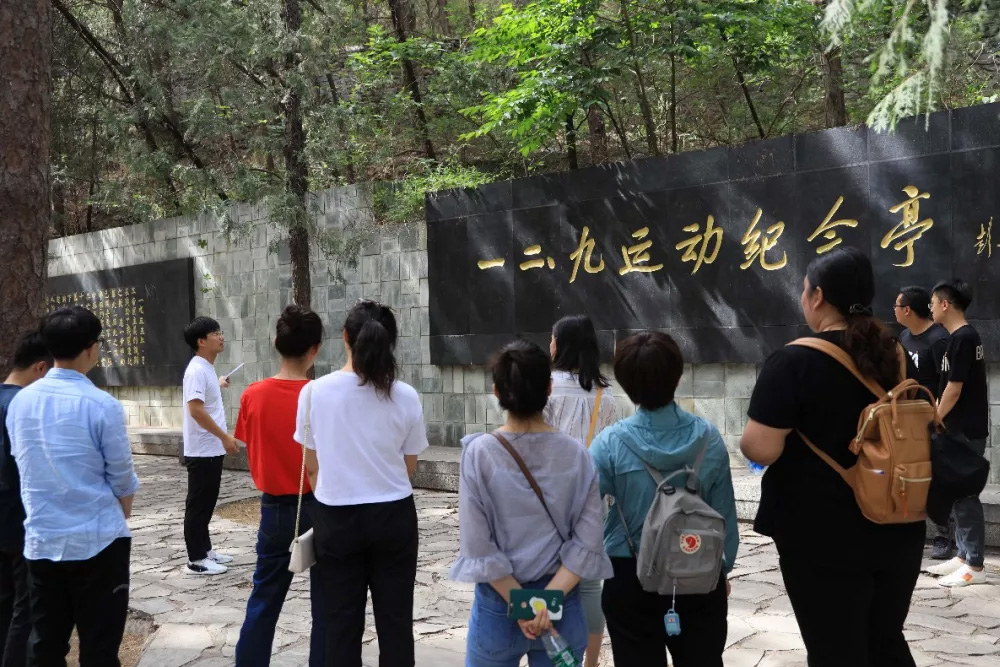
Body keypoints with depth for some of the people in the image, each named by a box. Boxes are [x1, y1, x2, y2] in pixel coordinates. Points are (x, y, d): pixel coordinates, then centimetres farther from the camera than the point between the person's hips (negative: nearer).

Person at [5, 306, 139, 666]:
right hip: (97, 541, -5)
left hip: (41, 540, 5)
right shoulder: (102, 406, -15)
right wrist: (122, 517, 14)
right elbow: (122, 478, -7)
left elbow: (24, 466, 10)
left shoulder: (20, 402, 1)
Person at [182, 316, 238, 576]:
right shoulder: (197, 370, -18)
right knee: (198, 505, -2)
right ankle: (196, 560, 5)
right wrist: (224, 436, -25)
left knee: (207, 503, 17)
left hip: (211, 449, 10)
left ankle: (205, 550, 27)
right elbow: (195, 408, -26)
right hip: (202, 450, -10)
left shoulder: (207, 369, 12)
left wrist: (218, 386, 43)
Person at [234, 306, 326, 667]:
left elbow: (252, 454, 5)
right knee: (325, 603, 9)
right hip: (319, 507, -3)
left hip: (274, 507, 3)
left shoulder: (253, 395, -6)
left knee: (264, 597, 17)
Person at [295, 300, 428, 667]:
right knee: (395, 619, 11)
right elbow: (409, 467, 3)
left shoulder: (315, 392, -9)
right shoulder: (405, 396, -8)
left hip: (336, 518, 0)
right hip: (394, 516, 0)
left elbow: (311, 465, 1)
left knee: (342, 621, 11)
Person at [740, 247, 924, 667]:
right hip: (897, 532, 6)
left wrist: (747, 438, 0)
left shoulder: (794, 362, -17)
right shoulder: (897, 357, 5)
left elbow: (760, 449, -21)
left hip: (823, 540, -6)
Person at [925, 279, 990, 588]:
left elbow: (954, 389, -18)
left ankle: (974, 566, 4)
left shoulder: (961, 339, -18)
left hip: (964, 431, -10)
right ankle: (963, 556, 21)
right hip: (962, 428, 10)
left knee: (964, 495, -3)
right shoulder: (966, 336, 12)